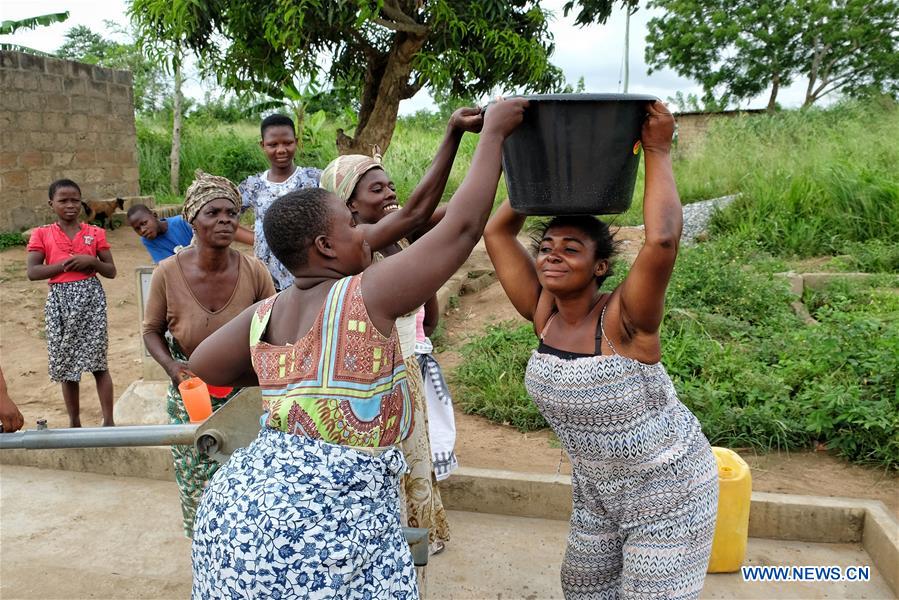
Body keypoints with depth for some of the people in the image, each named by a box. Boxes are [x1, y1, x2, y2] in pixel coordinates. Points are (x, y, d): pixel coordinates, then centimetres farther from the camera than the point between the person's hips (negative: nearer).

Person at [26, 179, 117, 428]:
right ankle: (74, 423, 21)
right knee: (66, 365, 8)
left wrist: (92, 261, -12)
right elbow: (32, 272, -6)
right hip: (60, 301, 1)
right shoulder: (42, 235, 3)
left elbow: (111, 271, 6)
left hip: (91, 298, -1)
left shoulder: (95, 233, 5)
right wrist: (66, 263, -14)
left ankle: (108, 421, 6)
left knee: (98, 363, -1)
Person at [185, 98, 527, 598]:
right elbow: (461, 228, -14)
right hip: (328, 524, -7)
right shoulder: (365, 297, -17)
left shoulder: (266, 314, 2)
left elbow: (204, 366, 17)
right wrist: (494, 131, -5)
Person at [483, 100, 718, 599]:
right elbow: (496, 232, -4)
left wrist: (657, 154, -30)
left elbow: (662, 240, -42)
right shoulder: (544, 313, -8)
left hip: (667, 489, -6)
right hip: (597, 488, 7)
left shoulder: (622, 319, -25)